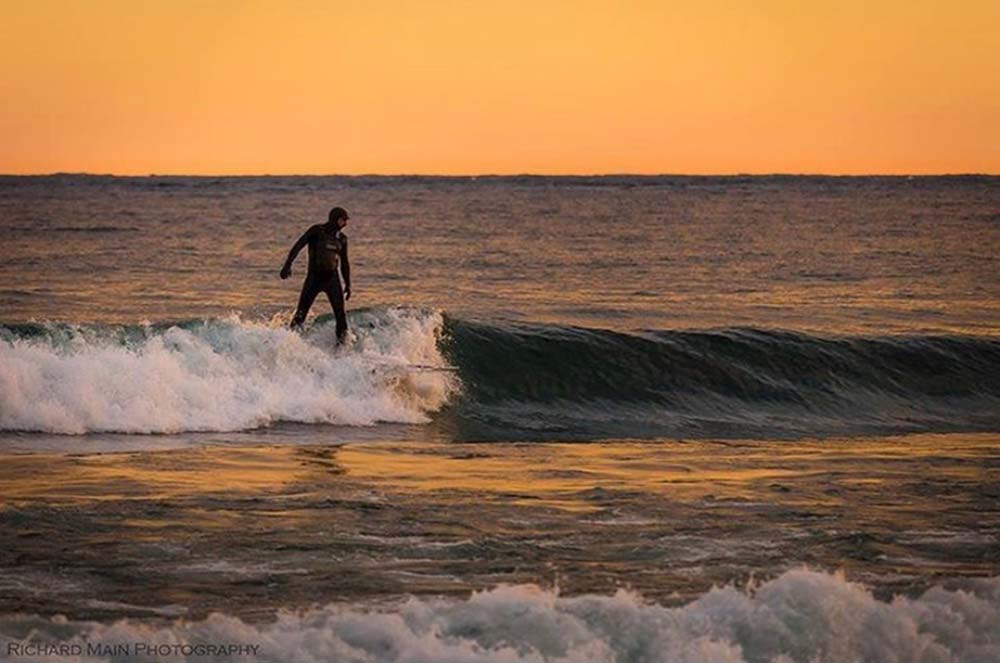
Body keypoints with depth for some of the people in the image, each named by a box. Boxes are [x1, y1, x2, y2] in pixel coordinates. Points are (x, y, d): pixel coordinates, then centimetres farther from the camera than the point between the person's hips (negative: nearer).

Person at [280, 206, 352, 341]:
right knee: (302, 311, -9)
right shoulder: (317, 231, -5)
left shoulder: (341, 238, 10)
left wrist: (348, 284, 17)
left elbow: (344, 263, 19)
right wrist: (288, 265, -23)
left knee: (340, 312, -5)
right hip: (314, 277, -4)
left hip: (332, 278, 4)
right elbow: (298, 246, -11)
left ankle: (343, 340, 2)